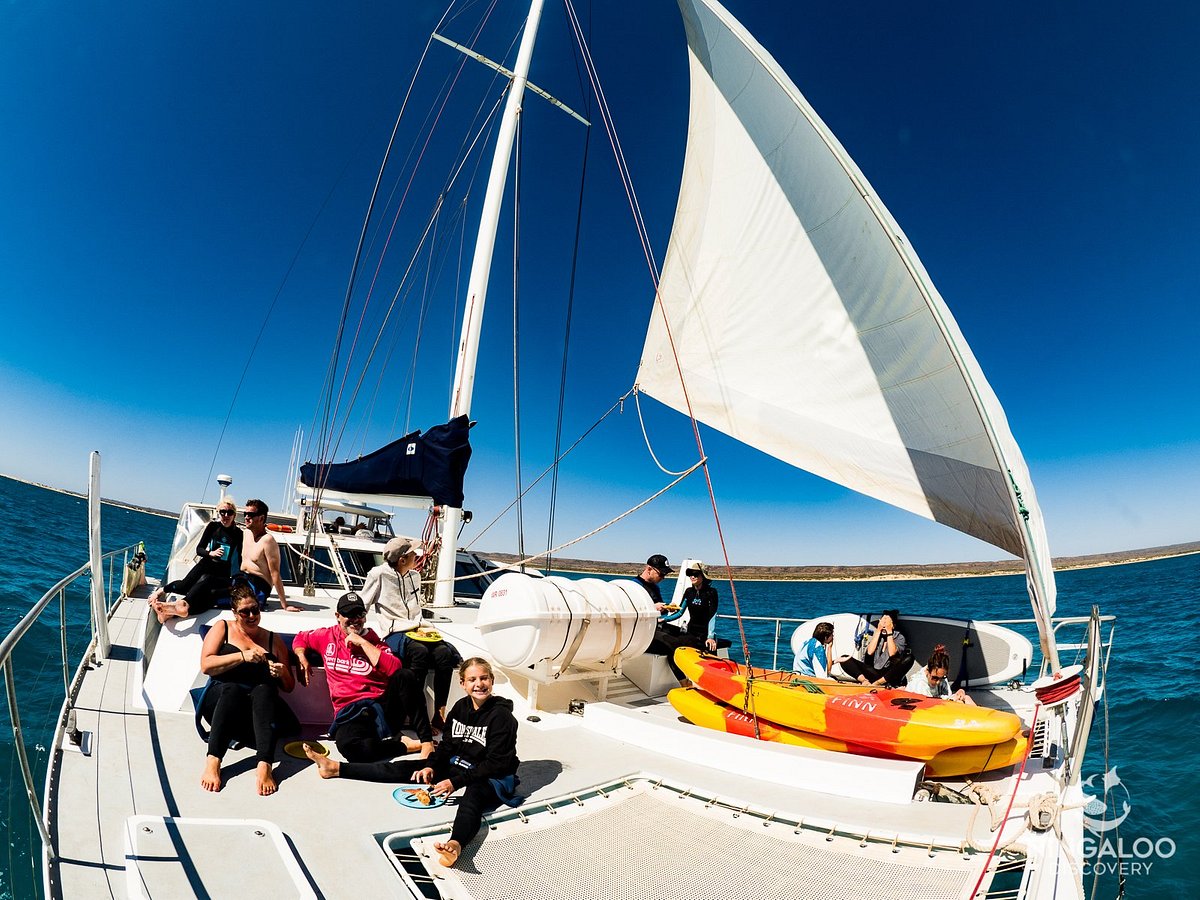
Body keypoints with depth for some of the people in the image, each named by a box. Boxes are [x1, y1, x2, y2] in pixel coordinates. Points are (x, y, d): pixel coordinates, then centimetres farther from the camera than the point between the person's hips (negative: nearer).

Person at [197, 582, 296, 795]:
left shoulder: (273, 640, 16)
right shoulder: (222, 628, 14)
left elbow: (289, 687, 17)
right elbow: (206, 665, -3)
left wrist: (282, 673, -5)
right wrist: (242, 656, -15)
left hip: (261, 706, 1)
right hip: (221, 700, -1)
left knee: (264, 690, -35)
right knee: (232, 689, -36)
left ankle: (264, 765, -50)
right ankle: (213, 762, -46)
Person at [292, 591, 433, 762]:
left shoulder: (373, 641, 6)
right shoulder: (328, 636, 13)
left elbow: (394, 669, -12)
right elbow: (300, 638, 33)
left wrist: (363, 643, -9)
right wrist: (302, 659, 12)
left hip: (383, 705, 1)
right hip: (349, 712, 0)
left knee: (404, 676, -32)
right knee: (348, 746, -38)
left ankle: (426, 741, -27)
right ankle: (405, 744, -17)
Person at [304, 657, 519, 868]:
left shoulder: (501, 715, -19)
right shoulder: (460, 707, 2)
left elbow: (496, 763, -20)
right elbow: (447, 745, 9)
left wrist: (456, 782, -22)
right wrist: (431, 766, -10)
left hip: (492, 778, -7)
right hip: (456, 767, 7)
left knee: (473, 793, -41)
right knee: (404, 768, 1)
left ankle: (455, 844, -71)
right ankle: (336, 768, 6)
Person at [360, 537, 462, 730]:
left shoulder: (415, 576, 16)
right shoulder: (379, 574, -1)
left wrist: (420, 627, 13)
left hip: (415, 632, 5)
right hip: (394, 634, -5)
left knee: (444, 653, -25)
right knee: (420, 652, -36)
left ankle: (440, 715, -22)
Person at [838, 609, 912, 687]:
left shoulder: (899, 637, 2)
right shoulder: (874, 634, 9)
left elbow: (892, 653, -18)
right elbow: (870, 652, -9)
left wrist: (889, 632, -13)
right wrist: (878, 631, -7)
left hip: (890, 674, -2)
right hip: (874, 672, 2)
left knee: (909, 658, -32)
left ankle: (877, 683, -33)